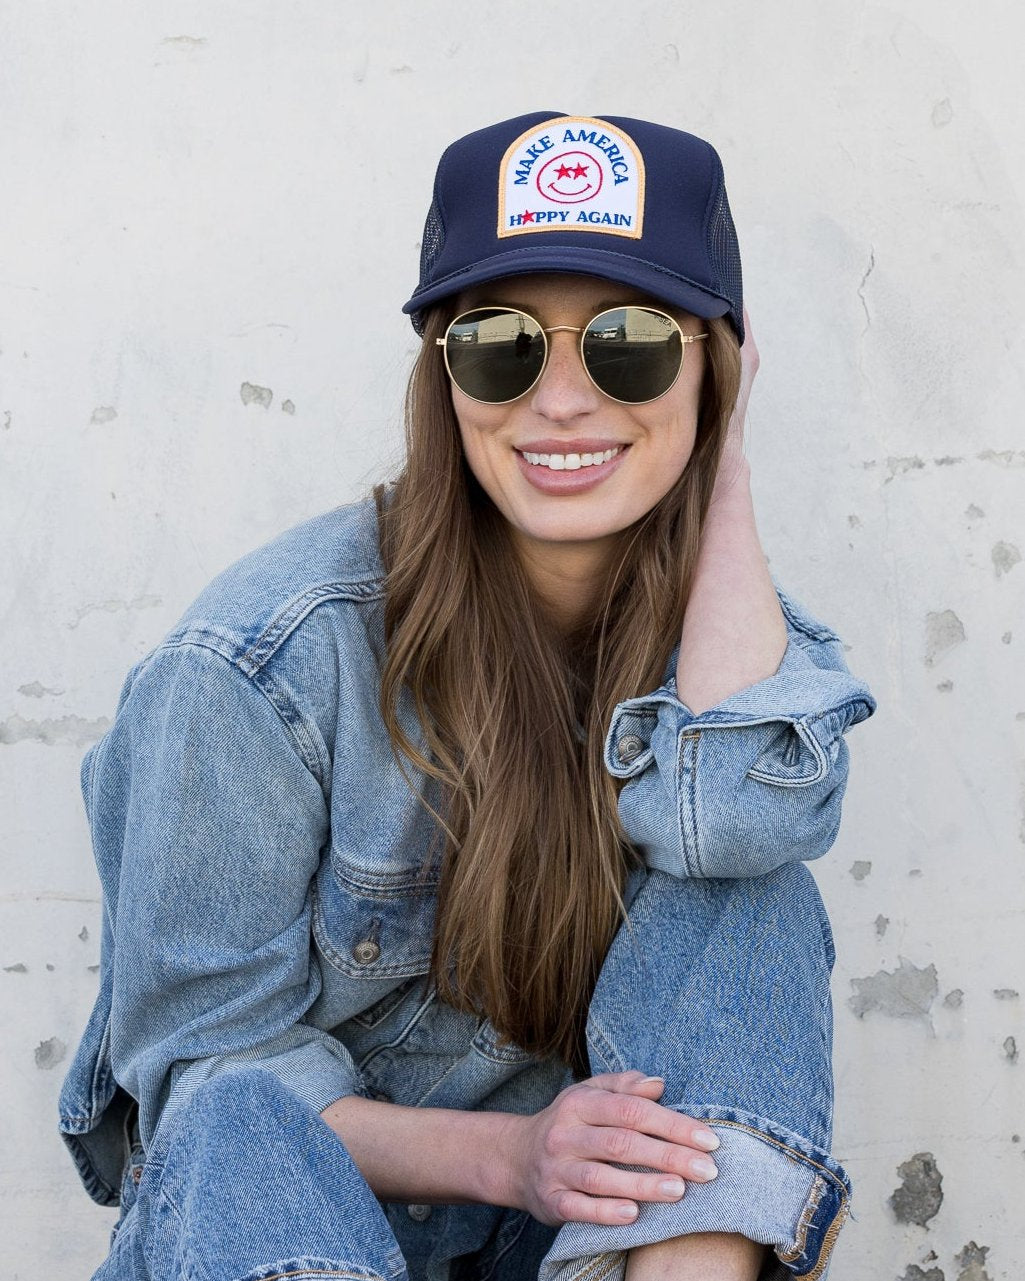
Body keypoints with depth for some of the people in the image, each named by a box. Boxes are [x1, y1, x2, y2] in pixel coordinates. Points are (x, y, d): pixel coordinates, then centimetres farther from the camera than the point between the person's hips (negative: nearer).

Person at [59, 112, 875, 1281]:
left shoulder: (711, 612, -6)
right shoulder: (270, 655, -18)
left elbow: (742, 814, -31)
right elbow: (201, 1047, -14)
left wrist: (721, 476, -19)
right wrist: (505, 1155, -29)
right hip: (310, 1180, -3)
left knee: (747, 897, -24)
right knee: (242, 1135, -38)